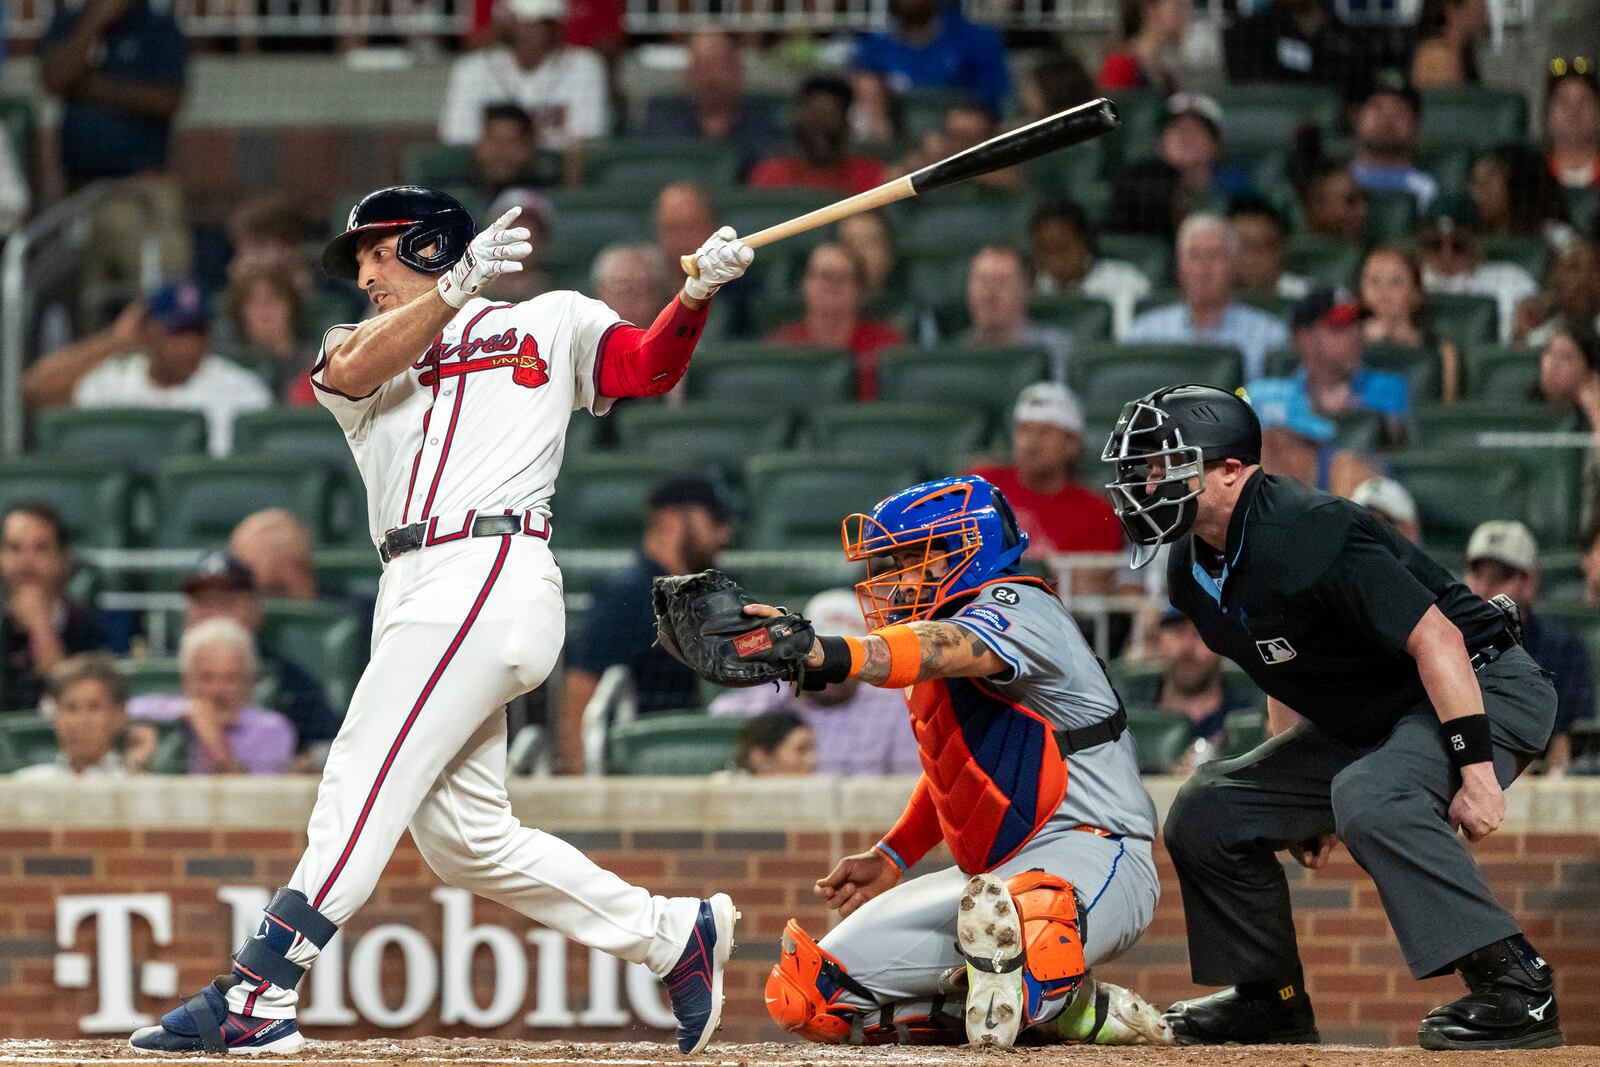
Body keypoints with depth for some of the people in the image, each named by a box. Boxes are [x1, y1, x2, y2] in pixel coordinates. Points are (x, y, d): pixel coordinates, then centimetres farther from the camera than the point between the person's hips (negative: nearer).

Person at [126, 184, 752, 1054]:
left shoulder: (549, 323, 14)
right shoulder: (355, 352, 23)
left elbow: (652, 367, 3)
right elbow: (355, 369, -1)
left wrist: (697, 294, -16)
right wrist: (460, 288, -14)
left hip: (487, 579, -7)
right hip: (415, 595, 7)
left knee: (361, 785, -14)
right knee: (463, 837, 5)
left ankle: (256, 998, -19)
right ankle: (673, 936, 15)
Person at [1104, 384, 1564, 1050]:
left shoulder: (1305, 535, -29)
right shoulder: (1193, 570, 1)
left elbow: (1437, 639, -30)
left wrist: (1476, 770, -33)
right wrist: (1295, 800, 16)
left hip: (1482, 689, -10)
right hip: (1359, 721, 10)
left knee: (1369, 796, -37)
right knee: (1208, 811, 5)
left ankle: (1514, 985, -33)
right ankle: (1270, 998, 17)